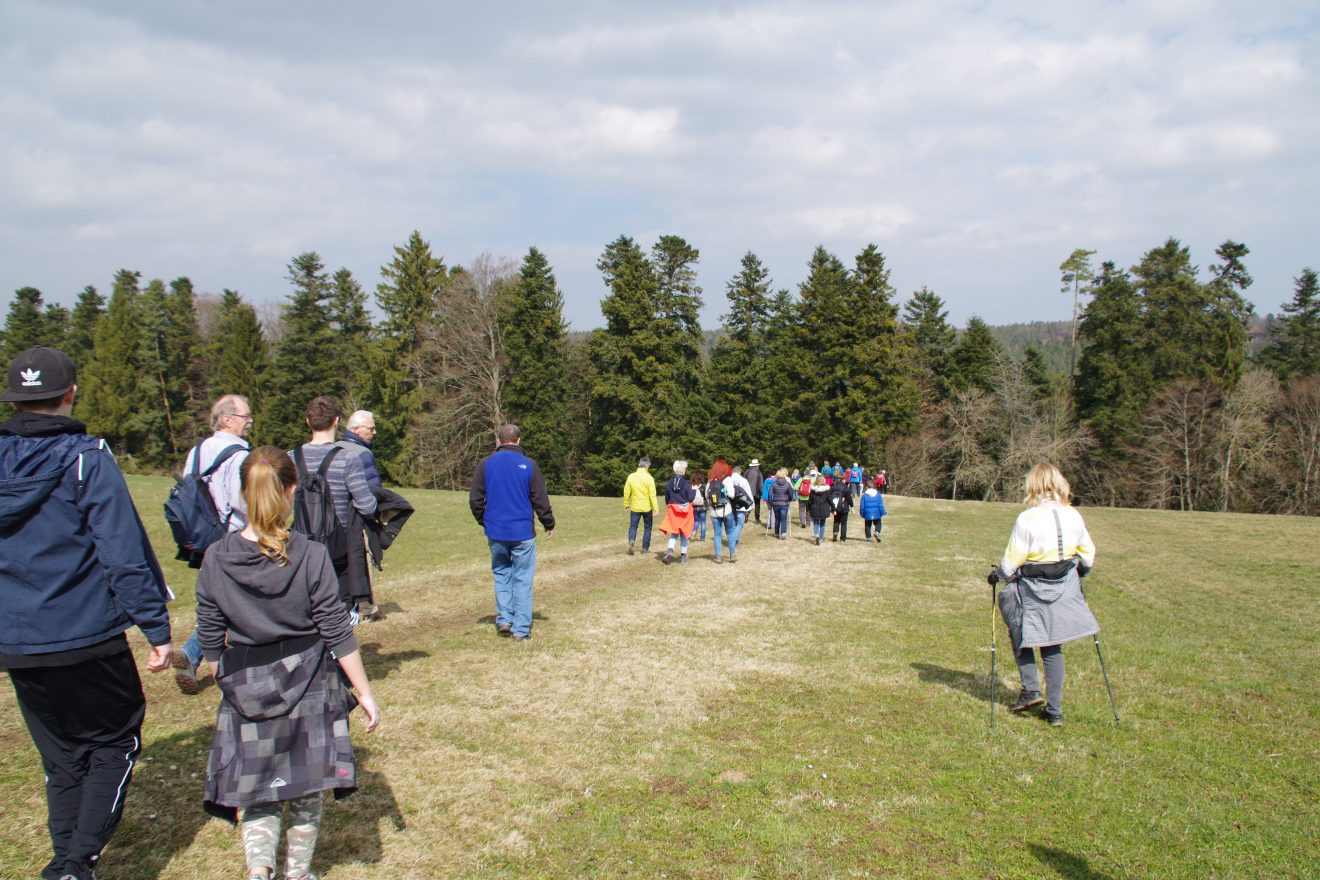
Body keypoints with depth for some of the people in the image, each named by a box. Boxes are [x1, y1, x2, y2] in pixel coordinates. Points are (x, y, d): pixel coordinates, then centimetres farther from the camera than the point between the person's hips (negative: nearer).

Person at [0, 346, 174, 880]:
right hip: (88, 641, -5)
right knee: (115, 743, 10)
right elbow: (125, 553, -15)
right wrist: (156, 629, -10)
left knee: (62, 759, 18)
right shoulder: (87, 459, -12)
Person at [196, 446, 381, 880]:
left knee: (256, 793, 16)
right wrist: (365, 694, -1)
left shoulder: (216, 560, -7)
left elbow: (211, 642, 2)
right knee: (305, 791, 16)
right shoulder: (311, 556, -15)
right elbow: (338, 634, -10)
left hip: (246, 694, 2)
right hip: (307, 689, -1)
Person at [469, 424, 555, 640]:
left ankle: (504, 619, 14)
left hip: (495, 532, 2)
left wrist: (483, 521, 19)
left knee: (501, 573, 20)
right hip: (523, 532, -2)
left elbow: (475, 499, 2)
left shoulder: (485, 463, 0)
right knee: (523, 579, 5)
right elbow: (540, 499, -2)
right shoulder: (528, 465, -4)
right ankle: (521, 629, 5)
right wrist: (549, 525, 12)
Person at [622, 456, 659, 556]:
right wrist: (656, 508, -9)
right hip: (647, 507, -2)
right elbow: (652, 495, -13)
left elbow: (626, 492, 0)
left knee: (633, 526, 9)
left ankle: (631, 541, -18)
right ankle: (645, 548, 14)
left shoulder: (631, 476, -3)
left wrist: (626, 505, 12)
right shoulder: (649, 478, -12)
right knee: (647, 527, 12)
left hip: (635, 507, 2)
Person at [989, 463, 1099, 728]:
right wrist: (1080, 572, 31)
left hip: (1032, 592, -5)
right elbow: (1088, 555, 10)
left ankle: (1030, 690, 8)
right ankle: (1055, 711, 13)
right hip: (1065, 591, 5)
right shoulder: (1073, 516, -2)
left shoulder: (1027, 519, -18)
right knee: (1053, 648, 12)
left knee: (1021, 637, 18)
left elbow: (1012, 561, -13)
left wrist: (997, 575, 6)